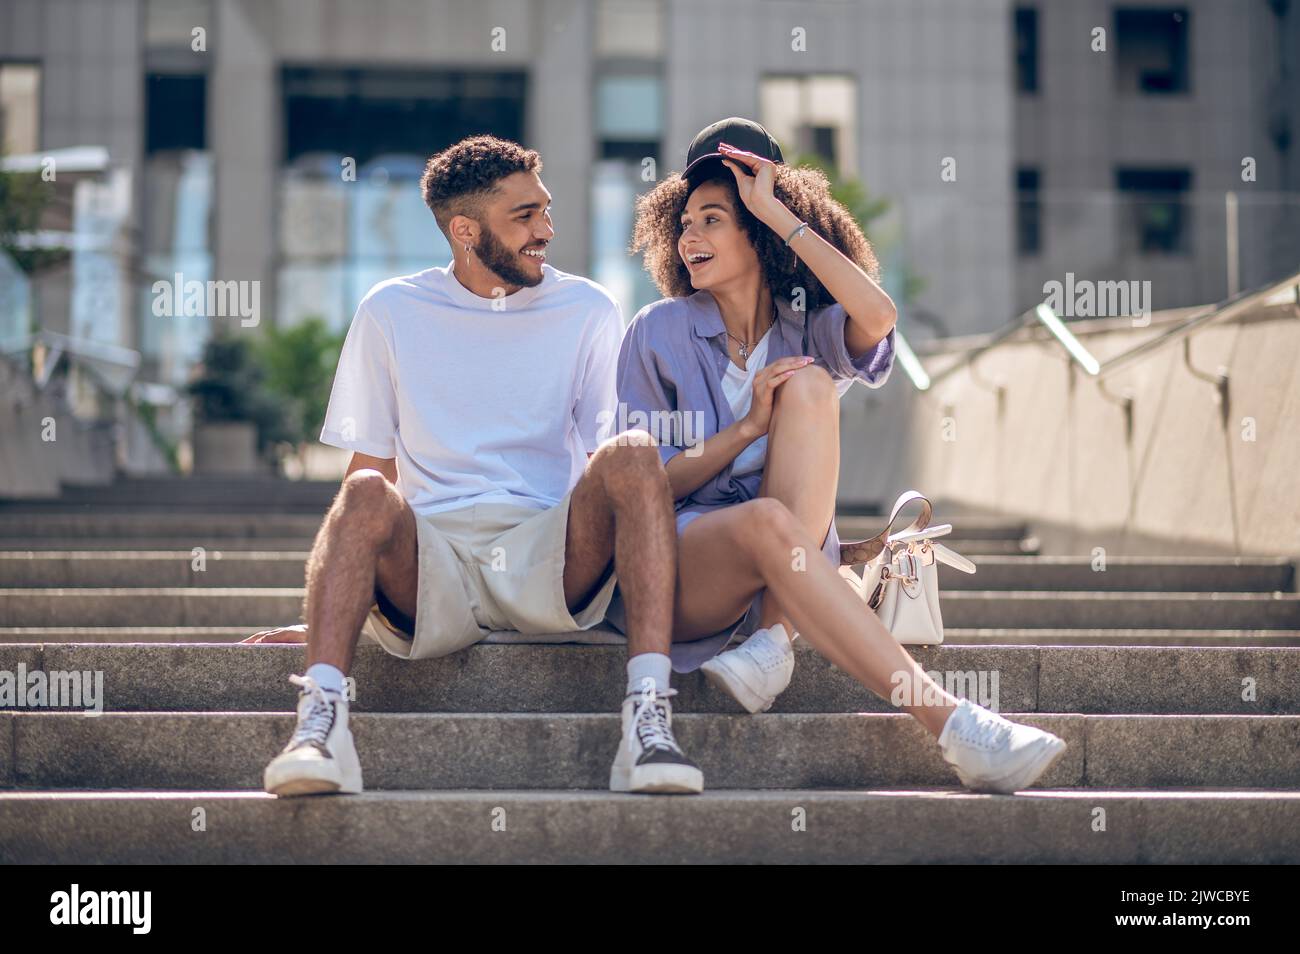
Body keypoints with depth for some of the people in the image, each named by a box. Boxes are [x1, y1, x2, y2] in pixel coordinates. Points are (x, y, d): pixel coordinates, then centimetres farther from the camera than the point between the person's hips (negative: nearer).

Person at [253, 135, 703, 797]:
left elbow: (617, 467, 9)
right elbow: (369, 466, 11)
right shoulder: (391, 312, 10)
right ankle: (320, 720, -43)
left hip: (549, 565, 1)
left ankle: (648, 718, -37)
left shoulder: (587, 311, 12)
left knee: (632, 455, -27)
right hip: (426, 566, 0)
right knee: (366, 495, -31)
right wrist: (325, 613, 2)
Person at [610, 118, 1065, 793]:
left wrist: (779, 213, -10)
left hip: (787, 568, 2)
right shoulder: (658, 334, 6)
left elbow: (878, 318, -18)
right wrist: (748, 427, -14)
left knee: (808, 386, -21)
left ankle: (772, 639, -31)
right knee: (767, 521, -38)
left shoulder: (807, 330, 9)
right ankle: (955, 728, -46)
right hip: (671, 568, -2)